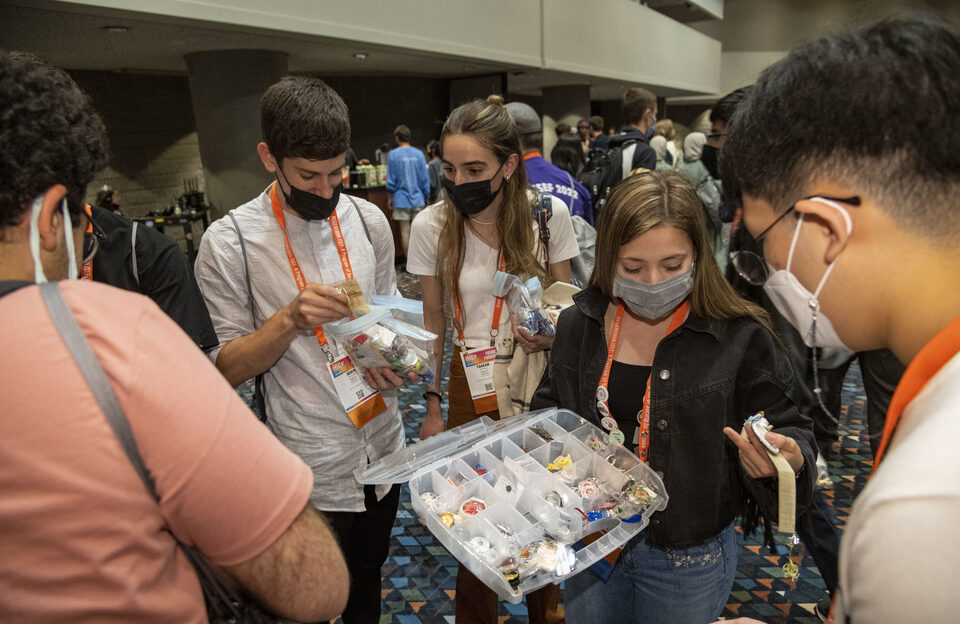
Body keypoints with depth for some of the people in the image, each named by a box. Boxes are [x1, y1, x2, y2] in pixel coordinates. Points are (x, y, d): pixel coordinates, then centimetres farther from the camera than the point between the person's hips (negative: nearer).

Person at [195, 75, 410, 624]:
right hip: (312, 469, -4)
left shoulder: (368, 219, -1)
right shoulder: (229, 242, -14)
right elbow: (225, 368, -11)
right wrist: (290, 319, -27)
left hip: (384, 446, 4)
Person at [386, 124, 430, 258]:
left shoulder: (393, 154, -7)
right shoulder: (419, 154, 0)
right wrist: (426, 197, 14)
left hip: (401, 199, -3)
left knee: (405, 231, 4)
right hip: (418, 199, 3)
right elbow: (425, 178, 3)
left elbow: (391, 180, -5)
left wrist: (391, 197, 7)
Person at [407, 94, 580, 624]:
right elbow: (433, 320, 1)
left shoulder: (548, 213, -10)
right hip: (471, 385, 0)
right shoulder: (430, 226, -9)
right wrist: (433, 406, 2)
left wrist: (553, 335, -20)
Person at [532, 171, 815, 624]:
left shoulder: (739, 338, -15)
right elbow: (548, 411, 8)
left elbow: (788, 430, -8)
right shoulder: (578, 325, -6)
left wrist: (790, 460, -29)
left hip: (688, 560, -2)